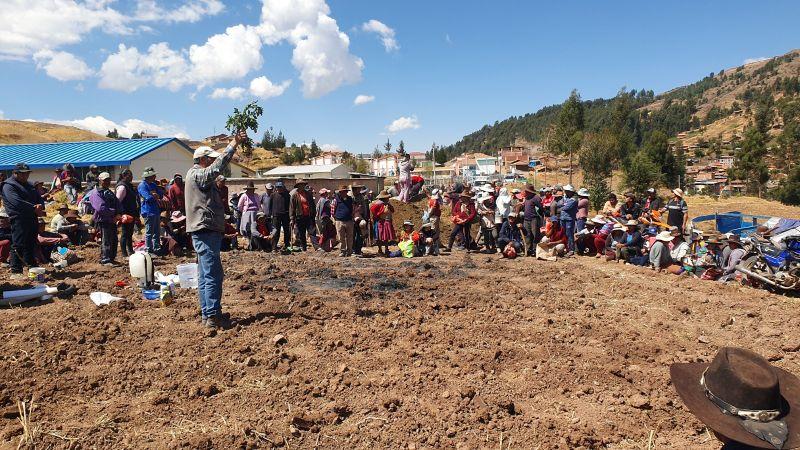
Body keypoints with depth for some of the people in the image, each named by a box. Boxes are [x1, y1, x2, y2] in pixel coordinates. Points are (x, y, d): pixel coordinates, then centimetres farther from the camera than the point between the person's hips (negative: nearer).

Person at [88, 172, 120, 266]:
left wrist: (118, 214, -7)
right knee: (106, 241, -8)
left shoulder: (110, 192, 21)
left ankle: (112, 258, 22)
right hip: (103, 220, -8)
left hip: (112, 220, 8)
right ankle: (105, 260, -3)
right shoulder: (96, 193, -7)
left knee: (114, 240, 12)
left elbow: (117, 203, 11)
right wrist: (113, 212, -12)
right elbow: (100, 208, -19)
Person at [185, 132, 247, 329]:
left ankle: (207, 314, 19)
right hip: (205, 231, -11)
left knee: (206, 275, 13)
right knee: (213, 275, -11)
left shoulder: (201, 176, 22)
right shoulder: (196, 174, -12)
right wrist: (234, 144, -25)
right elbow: (217, 167, -25)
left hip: (207, 230, 11)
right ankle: (213, 316, -10)